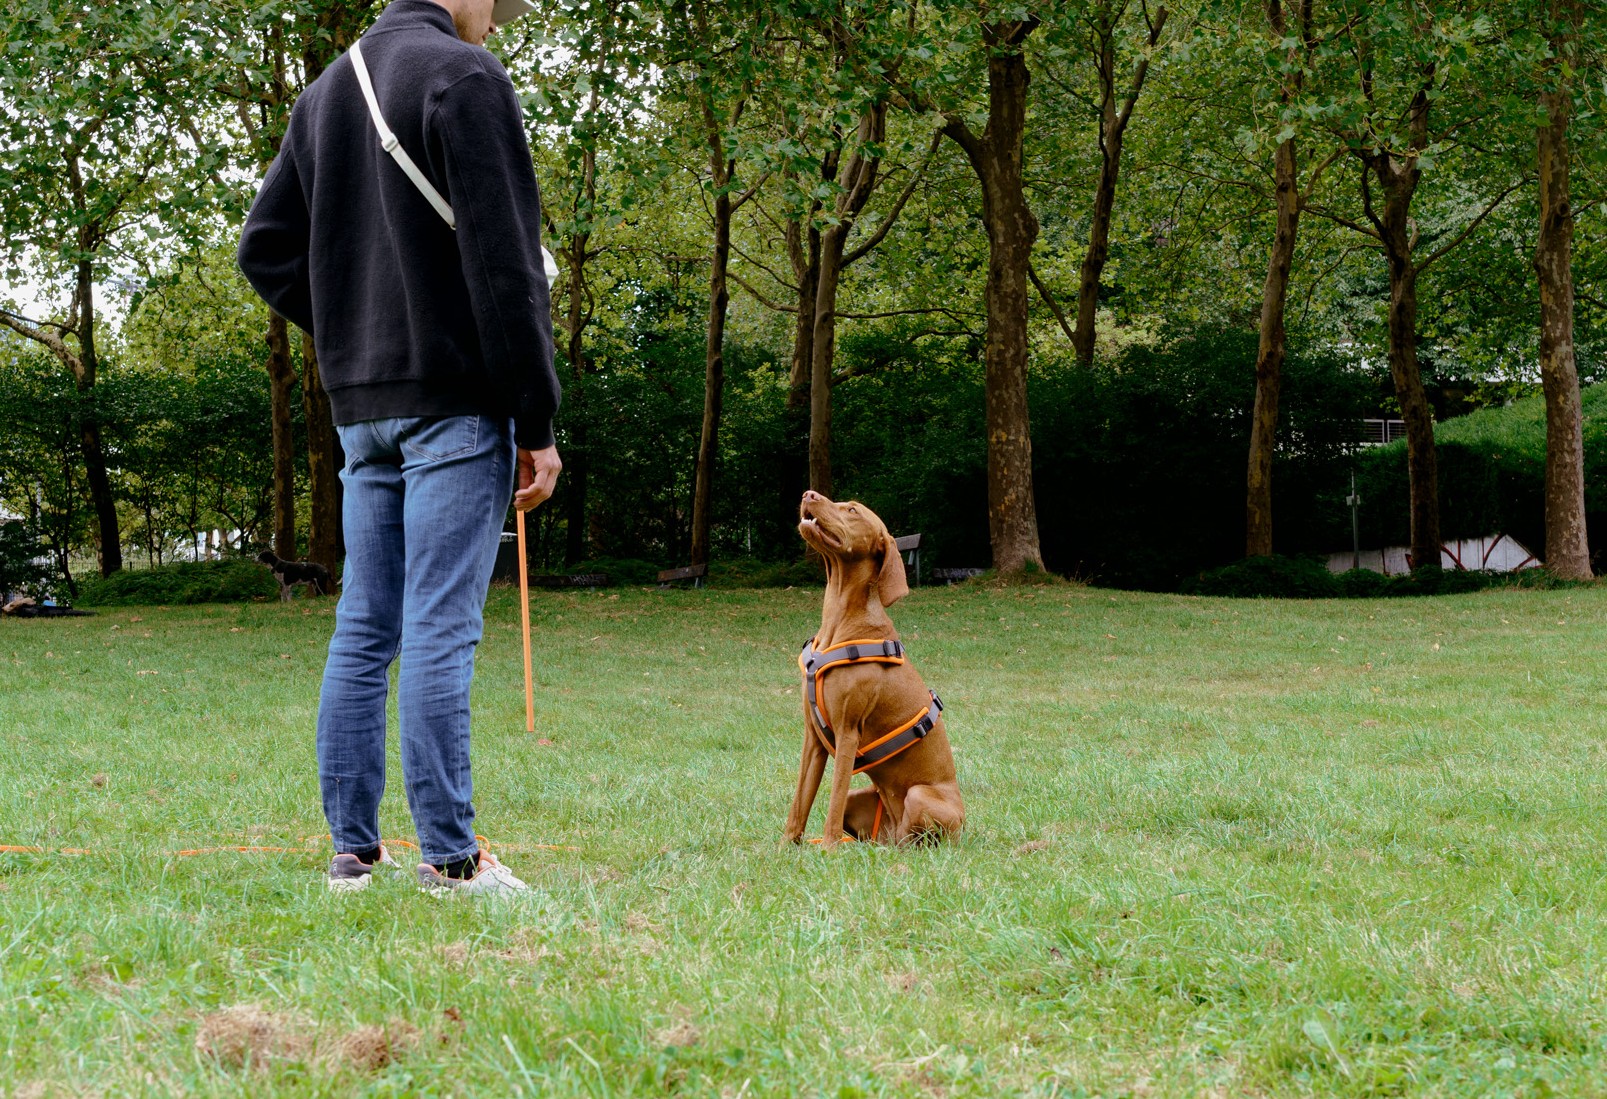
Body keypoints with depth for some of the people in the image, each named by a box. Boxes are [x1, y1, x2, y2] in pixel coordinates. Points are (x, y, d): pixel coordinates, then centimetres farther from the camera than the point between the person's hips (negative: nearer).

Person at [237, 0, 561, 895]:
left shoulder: (326, 92, 16)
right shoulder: (464, 76, -9)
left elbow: (267, 248, 17)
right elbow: (504, 261, -15)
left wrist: (353, 333, 13)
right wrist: (538, 423, -13)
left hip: (363, 409, 7)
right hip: (454, 402, -7)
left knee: (363, 631, 9)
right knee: (440, 633, -7)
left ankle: (352, 850, 12)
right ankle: (450, 857, -4)